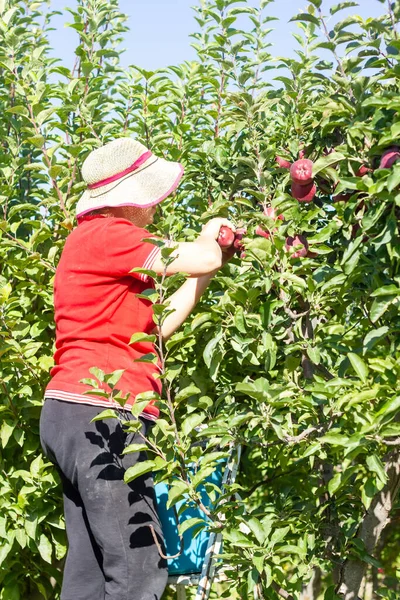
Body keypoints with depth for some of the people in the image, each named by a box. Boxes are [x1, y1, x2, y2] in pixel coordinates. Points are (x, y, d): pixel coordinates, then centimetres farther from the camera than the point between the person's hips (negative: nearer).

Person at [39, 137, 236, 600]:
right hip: (100, 416, -10)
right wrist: (210, 238, 13)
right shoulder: (102, 235, -9)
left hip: (74, 414, 10)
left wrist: (211, 267, 20)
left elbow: (155, 325, 21)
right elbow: (200, 259, -11)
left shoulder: (94, 241, 22)